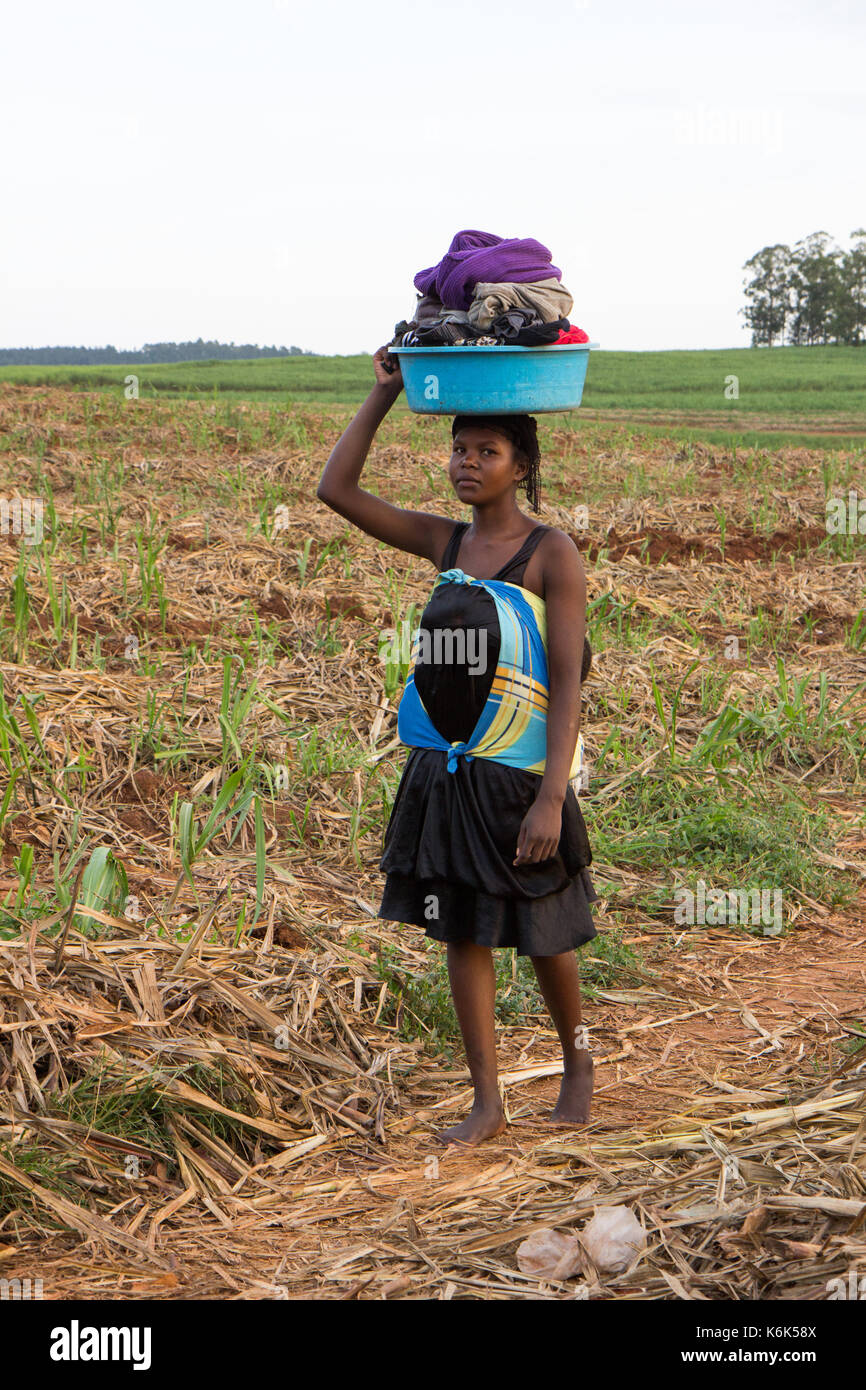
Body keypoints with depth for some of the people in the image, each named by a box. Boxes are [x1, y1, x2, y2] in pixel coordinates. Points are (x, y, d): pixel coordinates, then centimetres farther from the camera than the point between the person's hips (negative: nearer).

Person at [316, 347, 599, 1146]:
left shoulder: (553, 555, -9)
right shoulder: (446, 542, 7)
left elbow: (568, 685, -13)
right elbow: (335, 489, 8)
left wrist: (550, 799, -20)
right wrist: (386, 392, 5)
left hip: (518, 779, -5)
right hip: (444, 774, 5)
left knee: (544, 938, 10)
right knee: (464, 935, 8)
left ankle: (577, 1057, 37)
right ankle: (488, 1104, 17)